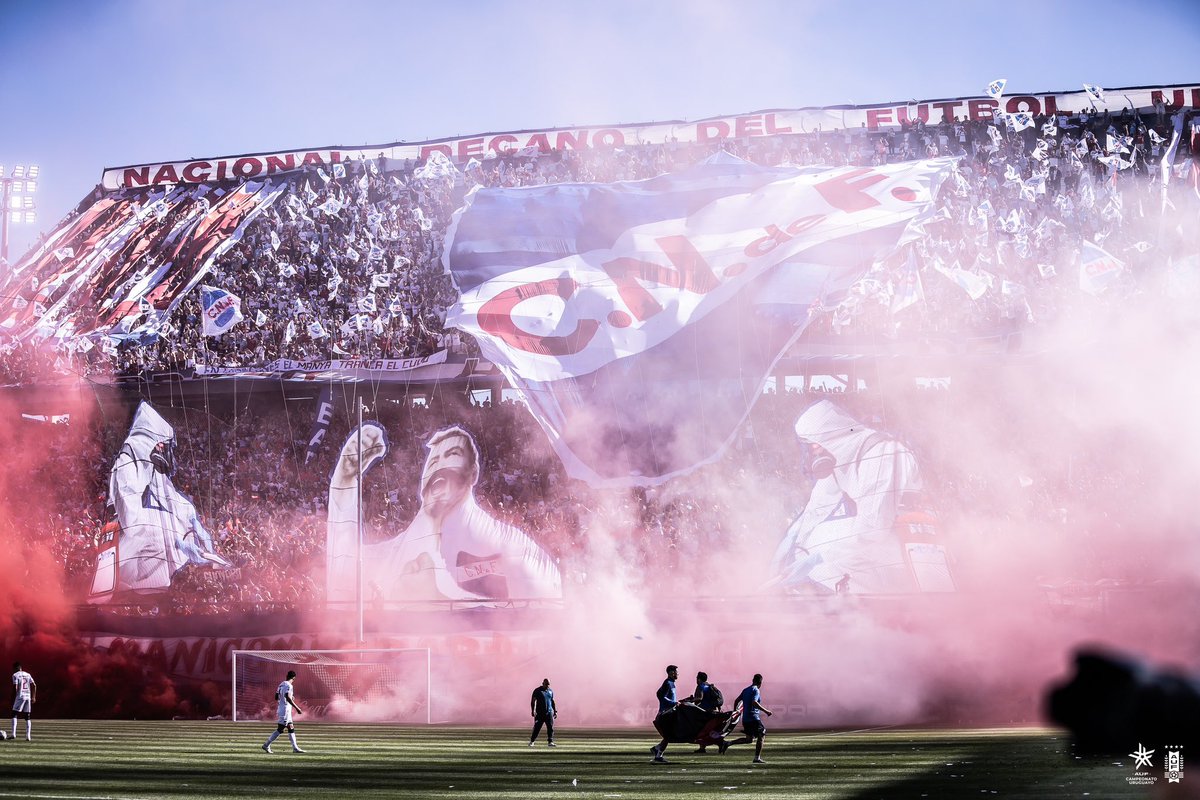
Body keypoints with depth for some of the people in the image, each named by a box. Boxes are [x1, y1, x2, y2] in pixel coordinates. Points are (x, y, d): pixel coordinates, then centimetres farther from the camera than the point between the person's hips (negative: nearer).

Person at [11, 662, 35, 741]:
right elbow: (34, 685, 10)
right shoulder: (27, 675, 14)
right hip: (28, 697, 5)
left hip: (20, 697, -5)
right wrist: (33, 697, 13)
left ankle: (13, 734, -13)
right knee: (27, 717, 7)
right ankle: (28, 736, 1)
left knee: (14, 715, 0)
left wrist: (13, 698, -7)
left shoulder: (15, 675, -3)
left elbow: (15, 688, -12)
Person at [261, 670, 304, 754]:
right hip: (285, 710, -10)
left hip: (281, 709, 10)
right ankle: (266, 745, -3)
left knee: (291, 729, 10)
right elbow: (287, 697, -27)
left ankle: (295, 748, 10)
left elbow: (276, 697, 17)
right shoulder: (288, 685, -15)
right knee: (280, 729, -6)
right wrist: (297, 708, -28)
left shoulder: (281, 685, 13)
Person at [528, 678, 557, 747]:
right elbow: (533, 701, -6)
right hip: (540, 713, -4)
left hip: (549, 712, 4)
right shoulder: (537, 691, -3)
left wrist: (555, 711, 16)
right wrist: (533, 711, -16)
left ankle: (550, 742, -1)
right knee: (537, 727, -3)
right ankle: (532, 741, 9)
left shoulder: (550, 691, 13)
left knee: (550, 727, -3)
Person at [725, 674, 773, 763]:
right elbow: (754, 703, -25)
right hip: (753, 718, -8)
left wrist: (735, 711, 31)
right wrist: (765, 711, -21)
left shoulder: (746, 690, 14)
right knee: (761, 736, 2)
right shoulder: (756, 690, -10)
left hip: (745, 719, 8)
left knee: (749, 739, 15)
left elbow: (737, 700, 18)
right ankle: (757, 758, -1)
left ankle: (728, 743, 4)